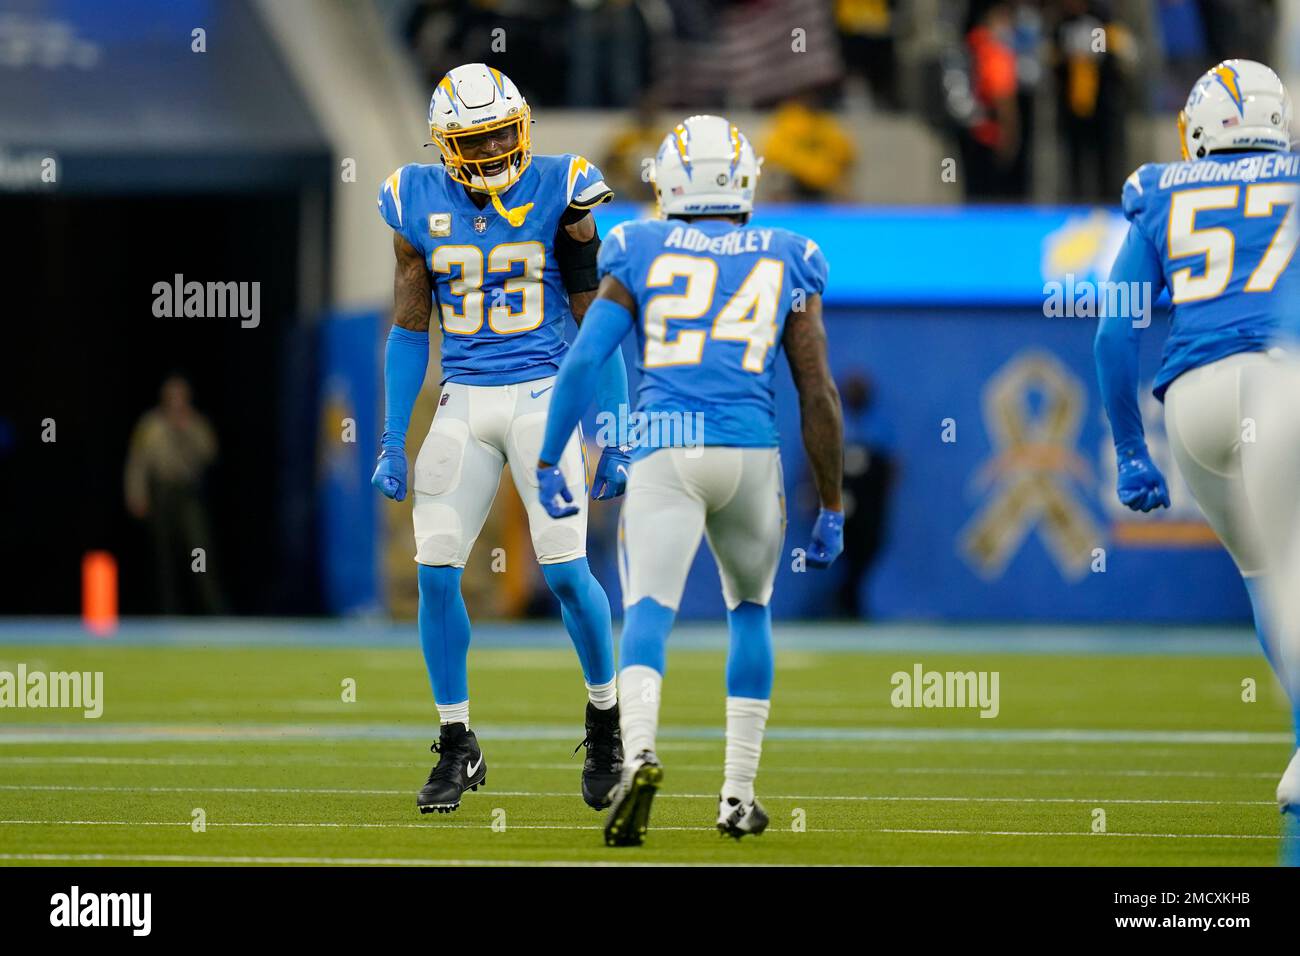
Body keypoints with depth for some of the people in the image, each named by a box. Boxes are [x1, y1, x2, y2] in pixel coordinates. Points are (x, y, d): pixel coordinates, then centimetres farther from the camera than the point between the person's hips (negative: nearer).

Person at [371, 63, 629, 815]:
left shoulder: (559, 194, -4)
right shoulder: (419, 204, 3)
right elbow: (409, 330, 9)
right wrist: (393, 442, 4)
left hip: (545, 393, -3)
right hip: (465, 402, 3)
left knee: (566, 568, -11)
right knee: (437, 570, -6)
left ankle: (607, 718, 14)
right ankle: (457, 747, 6)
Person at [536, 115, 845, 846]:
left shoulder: (641, 256, 10)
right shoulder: (787, 265, 12)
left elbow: (583, 361, 1)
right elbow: (819, 395, 9)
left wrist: (550, 464, 7)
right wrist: (832, 510, 14)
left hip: (664, 455, -1)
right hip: (750, 453, 1)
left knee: (648, 613, -10)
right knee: (750, 610, 22)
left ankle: (639, 751, -39)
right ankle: (739, 794, 20)